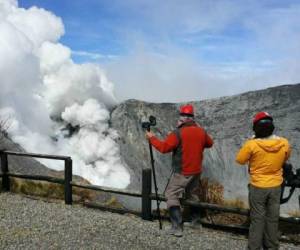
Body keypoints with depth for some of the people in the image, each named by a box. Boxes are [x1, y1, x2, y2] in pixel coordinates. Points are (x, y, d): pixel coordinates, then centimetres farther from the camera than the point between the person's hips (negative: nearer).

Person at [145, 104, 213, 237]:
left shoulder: (178, 133, -19)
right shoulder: (201, 131, 0)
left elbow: (164, 147, -20)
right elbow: (209, 143, 18)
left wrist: (152, 138, -7)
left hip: (182, 172, -6)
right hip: (196, 171, 6)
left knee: (172, 196, 1)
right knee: (191, 194, 25)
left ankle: (177, 227, -5)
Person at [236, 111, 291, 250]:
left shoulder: (252, 144, -22)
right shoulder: (284, 143, -11)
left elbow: (240, 160, -7)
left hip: (258, 187, -3)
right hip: (276, 186, 3)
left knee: (257, 218, 10)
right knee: (272, 218, 17)